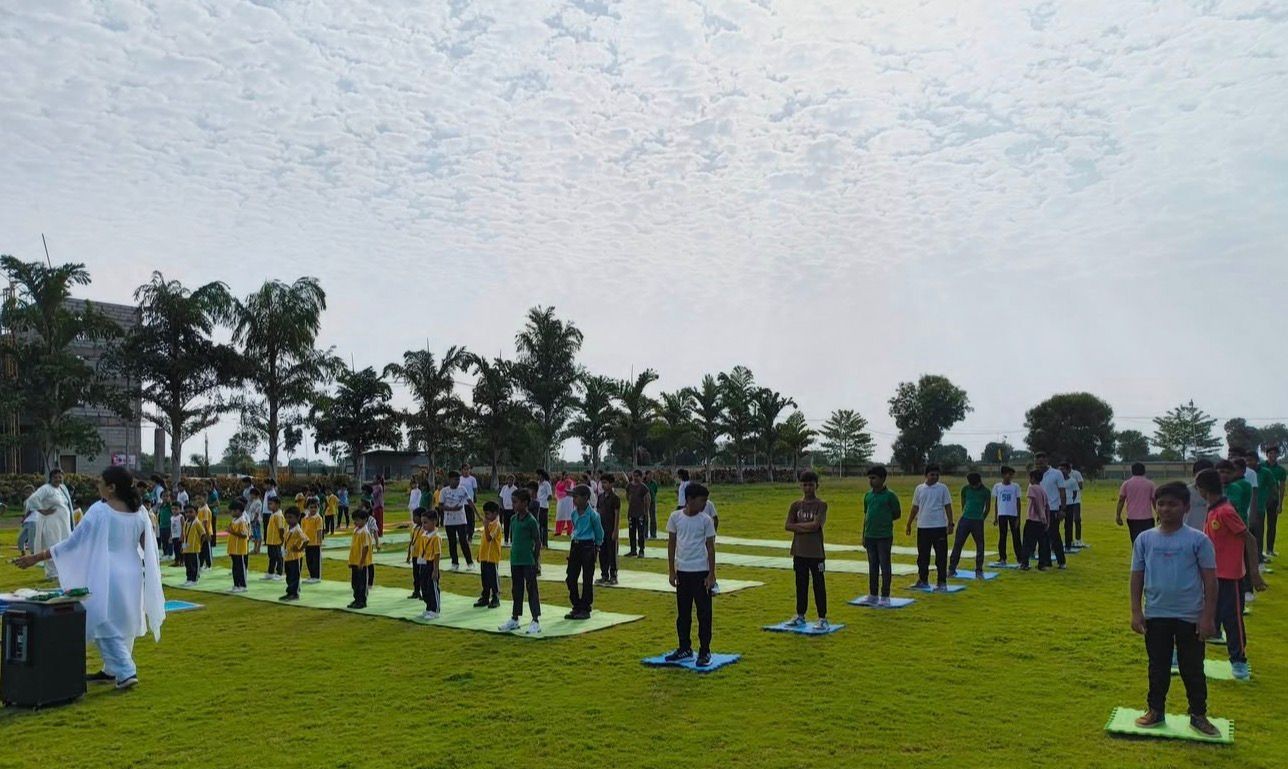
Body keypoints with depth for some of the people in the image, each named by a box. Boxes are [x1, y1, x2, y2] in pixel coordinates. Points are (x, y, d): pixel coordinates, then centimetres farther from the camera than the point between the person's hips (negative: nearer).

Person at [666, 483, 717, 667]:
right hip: (682, 571, 2)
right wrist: (671, 570, 4)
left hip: (701, 572, -2)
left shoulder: (706, 520, -6)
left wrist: (711, 574, -5)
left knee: (704, 613, 2)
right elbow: (671, 544, 5)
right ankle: (685, 649, 25)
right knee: (683, 613, 12)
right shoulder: (675, 517, -2)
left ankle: (705, 652, 12)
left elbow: (710, 547, -2)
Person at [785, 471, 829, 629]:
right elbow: (787, 526, -4)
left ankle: (822, 618, 7)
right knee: (801, 585, 12)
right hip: (799, 552, 4)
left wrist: (797, 524, -7)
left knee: (819, 585, 1)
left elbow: (815, 525, -18)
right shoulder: (795, 505, 7)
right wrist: (806, 527, -13)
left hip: (816, 552, -4)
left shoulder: (821, 505, -5)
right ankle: (800, 616, 22)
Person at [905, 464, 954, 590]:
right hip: (923, 527, 3)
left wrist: (950, 524, -8)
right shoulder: (919, 488, 7)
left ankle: (942, 582, 8)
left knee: (941, 556, 0)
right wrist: (909, 524, 12)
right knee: (923, 556, 9)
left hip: (939, 527, -3)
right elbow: (915, 508, 12)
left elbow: (948, 507, -1)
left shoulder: (943, 488, -1)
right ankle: (923, 580, 20)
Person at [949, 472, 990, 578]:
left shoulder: (986, 491, -1)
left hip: (978, 522, -1)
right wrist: (965, 515, 11)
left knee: (980, 546, 1)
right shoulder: (965, 489, 3)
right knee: (957, 544, 1)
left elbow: (987, 508, 8)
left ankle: (979, 571, 11)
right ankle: (952, 568, 6)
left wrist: (981, 519, 7)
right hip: (965, 520, 1)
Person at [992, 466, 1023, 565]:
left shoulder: (1015, 486, 0)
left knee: (1016, 536, 1)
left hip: (1013, 514, -1)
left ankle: (1019, 557, 8)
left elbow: (1018, 502, 2)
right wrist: (995, 517, 6)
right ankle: (1002, 558, 9)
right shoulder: (997, 486, 2)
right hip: (1002, 514, 1)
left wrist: (1018, 518, -2)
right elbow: (996, 502, 8)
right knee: (1002, 537, 4)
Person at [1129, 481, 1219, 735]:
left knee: (1192, 669, 10)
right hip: (1155, 615, 2)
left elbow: (1210, 580, -6)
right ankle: (1156, 711, 27)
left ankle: (1198, 715, 26)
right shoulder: (1145, 539, -1)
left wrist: (1207, 616, -8)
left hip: (1190, 617, -2)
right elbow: (1137, 576, 3)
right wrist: (1136, 611, -1)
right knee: (1158, 667, 14)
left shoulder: (1198, 540, -8)